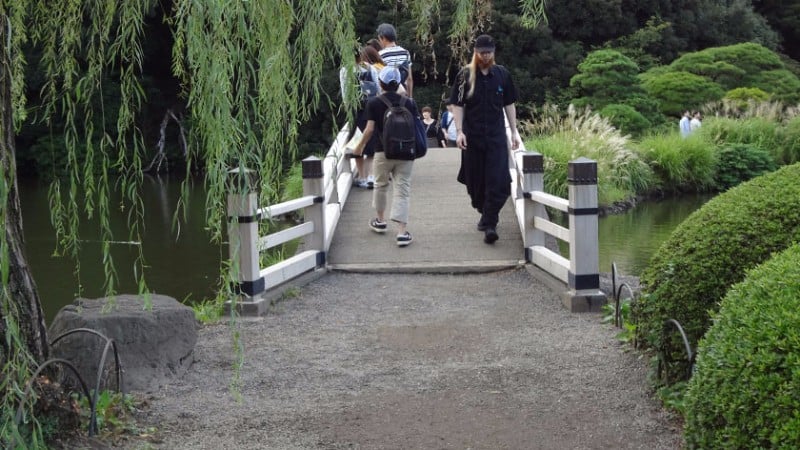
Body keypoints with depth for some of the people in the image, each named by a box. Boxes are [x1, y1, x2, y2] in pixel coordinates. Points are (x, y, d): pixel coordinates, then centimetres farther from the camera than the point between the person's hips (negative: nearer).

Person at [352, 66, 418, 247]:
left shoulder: (373, 103, -5)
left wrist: (359, 147, 5)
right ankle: (402, 232, -10)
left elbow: (369, 130, -10)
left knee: (381, 185, 22)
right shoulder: (409, 103, 0)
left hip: (383, 152, -1)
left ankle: (380, 220, 36)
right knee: (402, 191, 0)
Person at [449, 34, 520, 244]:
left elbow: (509, 104, 14)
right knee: (476, 182, 8)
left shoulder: (502, 74, 7)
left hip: (496, 135, 0)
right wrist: (459, 131, -9)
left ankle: (489, 224, -11)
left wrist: (514, 131, 10)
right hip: (472, 136, 0)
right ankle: (485, 214, 30)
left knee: (498, 182, -12)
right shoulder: (465, 75, 1)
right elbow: (457, 105, 1)